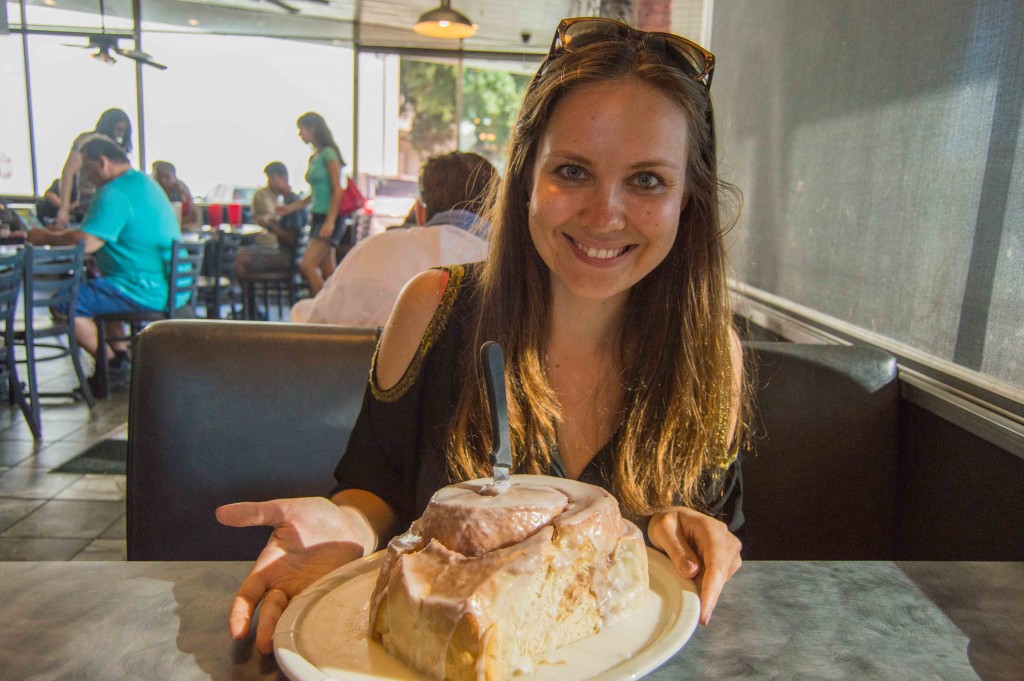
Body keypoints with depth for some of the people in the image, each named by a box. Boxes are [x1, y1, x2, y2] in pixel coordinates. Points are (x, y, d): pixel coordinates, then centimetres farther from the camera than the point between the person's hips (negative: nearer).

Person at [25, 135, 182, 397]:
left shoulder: (115, 193, -16)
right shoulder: (144, 182, 17)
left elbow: (86, 243, -23)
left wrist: (46, 237, -5)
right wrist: (60, 233, 18)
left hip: (149, 291, -11)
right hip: (170, 284, 11)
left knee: (64, 303, -7)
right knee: (94, 285, 30)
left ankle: (114, 368, 6)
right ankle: (122, 354, 23)